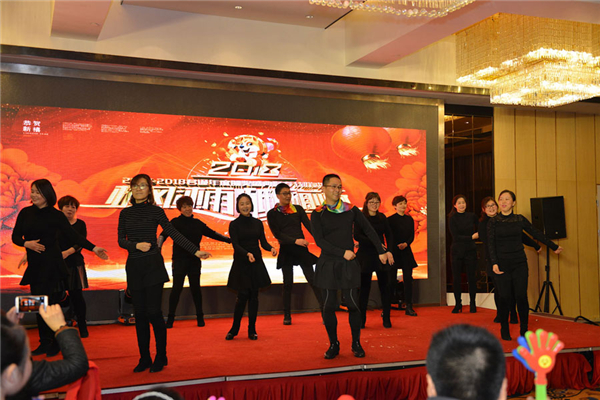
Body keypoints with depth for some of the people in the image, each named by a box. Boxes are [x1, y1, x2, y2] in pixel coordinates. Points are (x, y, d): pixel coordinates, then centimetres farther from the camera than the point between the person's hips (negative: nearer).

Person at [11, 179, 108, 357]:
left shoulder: (56, 215, -3)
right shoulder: (25, 213, 7)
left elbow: (73, 236, -3)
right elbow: (15, 236, 9)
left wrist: (94, 248, -11)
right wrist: (27, 244, -12)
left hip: (51, 264, -4)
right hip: (34, 264, 4)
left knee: (51, 303, -5)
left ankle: (55, 344, 8)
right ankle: (44, 342, 18)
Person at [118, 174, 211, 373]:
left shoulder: (155, 211, 0)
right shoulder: (125, 213, 10)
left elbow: (174, 234, -3)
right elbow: (121, 240, 7)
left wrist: (196, 251, -9)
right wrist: (136, 245, -13)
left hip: (153, 266, -3)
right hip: (134, 266, 4)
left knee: (154, 312, -6)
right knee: (140, 313, 6)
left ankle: (161, 358, 9)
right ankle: (144, 358, 15)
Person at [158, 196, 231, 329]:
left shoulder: (198, 223, 11)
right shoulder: (175, 222, -1)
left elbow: (212, 234, 19)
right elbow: (163, 235, -12)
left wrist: (230, 240, 17)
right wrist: (158, 248, -29)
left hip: (195, 260, 3)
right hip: (179, 260, -3)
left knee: (195, 288, 5)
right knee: (177, 288, -6)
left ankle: (200, 317, 16)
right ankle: (170, 318, 5)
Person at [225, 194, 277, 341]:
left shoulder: (257, 223, 7)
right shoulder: (234, 224, -3)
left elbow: (263, 241, 6)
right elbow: (235, 245, -12)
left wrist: (271, 248, -16)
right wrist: (247, 254, -29)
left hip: (256, 263, 3)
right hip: (241, 263, -3)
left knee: (254, 296, 5)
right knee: (242, 296, -4)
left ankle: (252, 330, 14)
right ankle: (234, 329, 13)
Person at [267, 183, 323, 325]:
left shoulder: (298, 209, 9)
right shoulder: (272, 214, 3)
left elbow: (309, 226, 2)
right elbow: (277, 234, -5)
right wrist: (295, 240, -17)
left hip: (302, 249, 1)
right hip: (286, 251, -1)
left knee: (312, 280, -4)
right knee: (288, 284, 4)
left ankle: (324, 310, -2)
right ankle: (287, 315, 15)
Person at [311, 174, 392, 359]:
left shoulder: (351, 210, 6)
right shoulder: (317, 214, 1)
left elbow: (369, 231, 11)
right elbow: (319, 240, -7)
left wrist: (382, 251, 8)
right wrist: (343, 252, -13)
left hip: (348, 264, 1)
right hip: (328, 264, 0)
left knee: (352, 304, -2)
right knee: (329, 306, 1)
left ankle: (356, 344, 14)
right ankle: (333, 345, 15)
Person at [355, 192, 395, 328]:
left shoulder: (382, 217, 11)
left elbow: (388, 235, 13)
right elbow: (357, 236, -12)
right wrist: (376, 243, -17)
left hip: (381, 256, 4)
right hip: (365, 256, -3)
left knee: (384, 286, 2)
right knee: (364, 287, 2)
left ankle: (386, 318, 9)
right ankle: (361, 319, 10)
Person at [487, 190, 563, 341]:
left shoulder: (520, 219, 6)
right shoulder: (493, 222, 1)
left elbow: (536, 234, 15)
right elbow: (490, 244, -5)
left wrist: (554, 246, 20)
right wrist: (494, 263, -16)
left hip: (520, 264, 1)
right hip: (502, 265, -1)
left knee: (521, 297, -3)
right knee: (504, 298, -3)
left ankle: (524, 331, 10)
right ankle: (504, 331, 10)